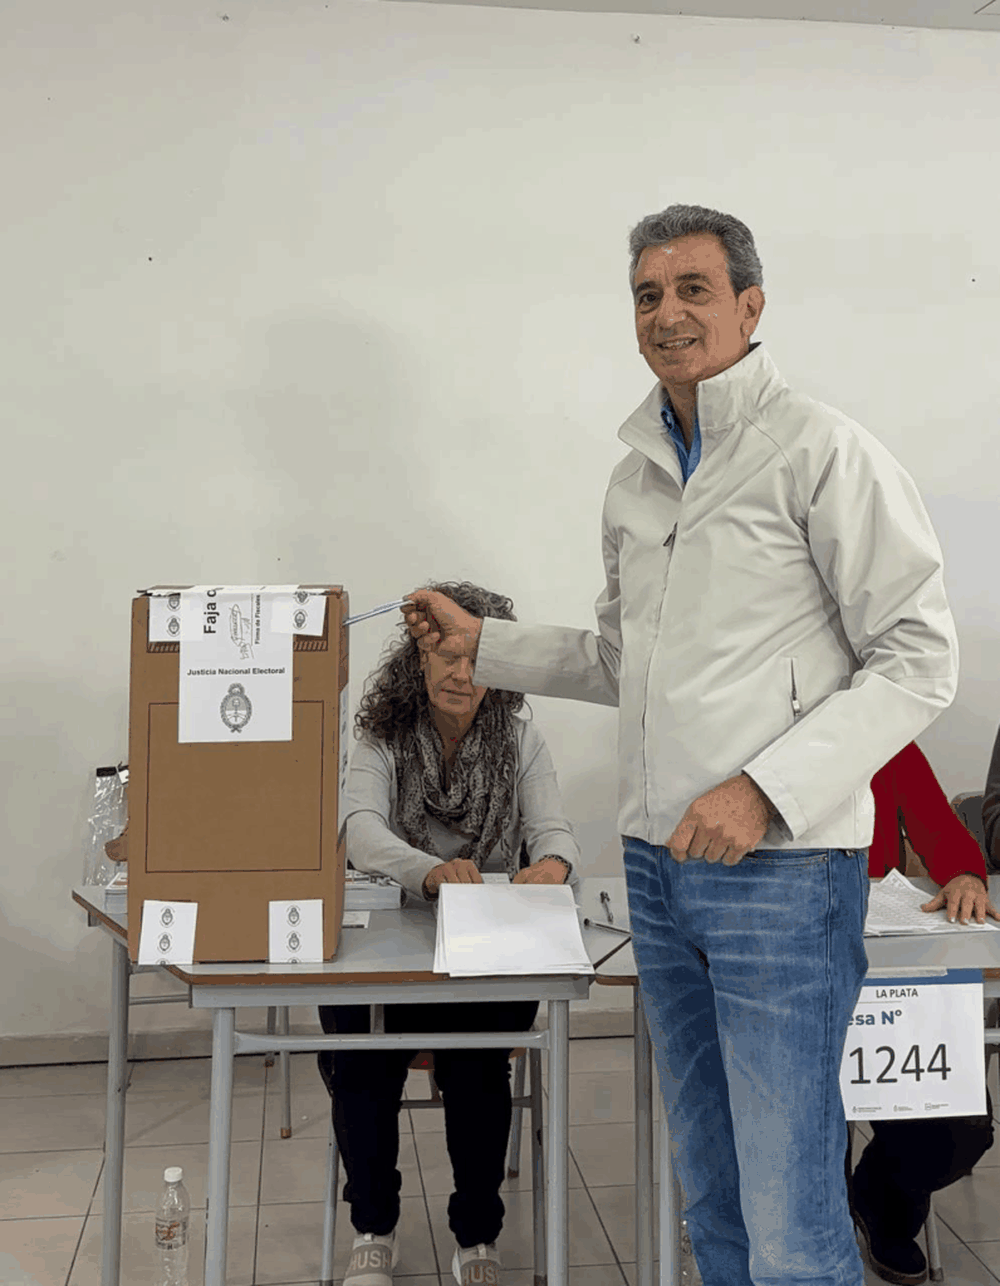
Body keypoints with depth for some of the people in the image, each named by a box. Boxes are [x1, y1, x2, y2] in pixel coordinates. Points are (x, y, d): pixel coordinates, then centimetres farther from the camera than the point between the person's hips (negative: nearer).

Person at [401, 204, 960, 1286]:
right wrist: (482, 645, 18)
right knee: (710, 1196, 18)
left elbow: (919, 658, -11)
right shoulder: (634, 477, 14)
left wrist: (764, 787, -19)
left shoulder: (821, 451, -7)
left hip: (780, 867, -7)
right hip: (657, 865, 7)